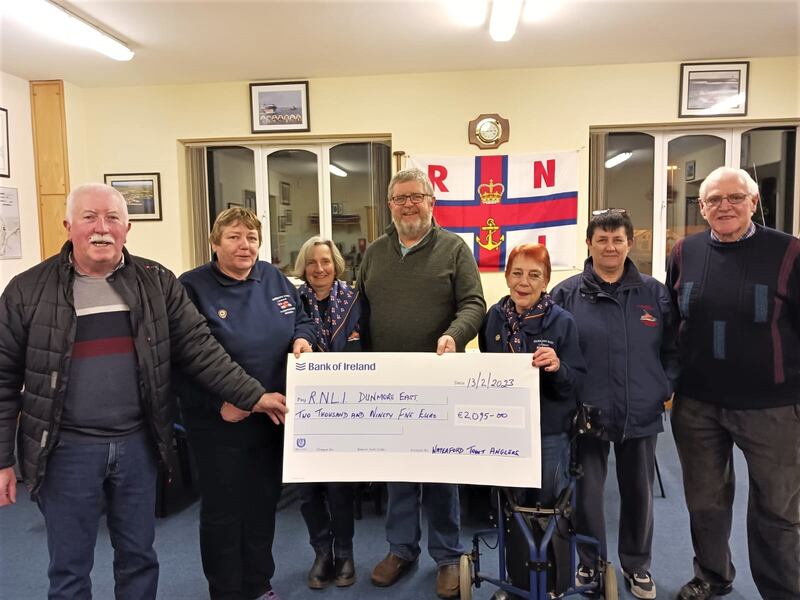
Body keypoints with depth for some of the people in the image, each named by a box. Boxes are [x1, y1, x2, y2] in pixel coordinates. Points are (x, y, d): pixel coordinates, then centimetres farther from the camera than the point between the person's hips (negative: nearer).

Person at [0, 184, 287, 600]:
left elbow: (199, 348, -1)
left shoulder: (157, 283, 0)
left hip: (137, 443, 2)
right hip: (66, 449, -1)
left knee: (139, 557, 17)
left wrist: (252, 395, -7)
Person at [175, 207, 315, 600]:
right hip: (220, 421, -5)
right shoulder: (192, 288, -12)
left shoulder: (274, 278, 4)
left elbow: (302, 320, 14)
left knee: (264, 501, 19)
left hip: (273, 415, 5)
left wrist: (302, 338, -9)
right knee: (223, 509, 8)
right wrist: (217, 403, -22)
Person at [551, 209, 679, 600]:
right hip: (587, 414, -2)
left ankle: (637, 566, 38)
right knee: (587, 492, 9)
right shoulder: (567, 294, -5)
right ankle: (590, 564, 32)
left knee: (638, 493, 17)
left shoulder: (653, 293, 3)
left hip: (642, 414, 2)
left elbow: (671, 348, 9)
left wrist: (668, 388, -1)